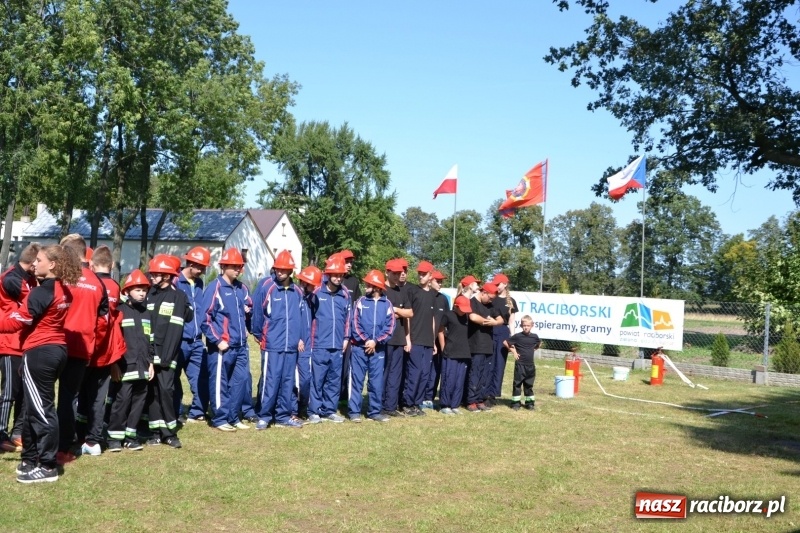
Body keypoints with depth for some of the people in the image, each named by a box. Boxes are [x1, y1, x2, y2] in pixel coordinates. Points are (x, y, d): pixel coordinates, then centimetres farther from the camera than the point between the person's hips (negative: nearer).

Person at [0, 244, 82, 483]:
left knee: (40, 409, -3)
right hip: (56, 350, 9)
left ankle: (47, 466, 2)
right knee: (35, 407, 16)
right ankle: (31, 458, 24)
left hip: (39, 353, -9)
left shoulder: (42, 292, -15)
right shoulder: (64, 291, 11)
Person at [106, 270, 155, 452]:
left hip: (142, 366, 6)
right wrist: (114, 364, -11)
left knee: (139, 400, 7)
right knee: (122, 400, -6)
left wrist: (150, 362, 14)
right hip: (125, 367, -6)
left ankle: (130, 435, 16)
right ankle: (114, 437, 3)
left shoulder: (147, 314, 16)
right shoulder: (120, 312, -3)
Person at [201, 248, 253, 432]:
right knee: (220, 383, 1)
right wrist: (218, 340, -14)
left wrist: (248, 309, 3)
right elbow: (205, 319, -12)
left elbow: (249, 307, 27)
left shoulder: (242, 288, 11)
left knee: (240, 380, 8)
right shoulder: (215, 288, -9)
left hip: (240, 345, 7)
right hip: (222, 346, -7)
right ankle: (220, 419, 11)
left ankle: (234, 417, 20)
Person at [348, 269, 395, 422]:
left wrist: (376, 341, -12)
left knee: (377, 381, 5)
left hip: (378, 349, 1)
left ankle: (375, 411, 14)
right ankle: (354, 411, 5)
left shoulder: (387, 304, 4)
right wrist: (365, 341, -11)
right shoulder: (361, 302, 4)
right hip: (359, 347, -1)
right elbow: (355, 324, -1)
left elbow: (390, 328, -1)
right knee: (356, 380, 0)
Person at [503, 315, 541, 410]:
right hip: (520, 365, -4)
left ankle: (530, 403, 19)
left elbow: (539, 343, 24)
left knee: (529, 385, 12)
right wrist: (513, 351, -5)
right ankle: (515, 403, 6)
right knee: (517, 384, 1)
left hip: (530, 366, 4)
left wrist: (534, 349, 9)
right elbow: (505, 342, -5)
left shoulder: (534, 337, 2)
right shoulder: (517, 336, -10)